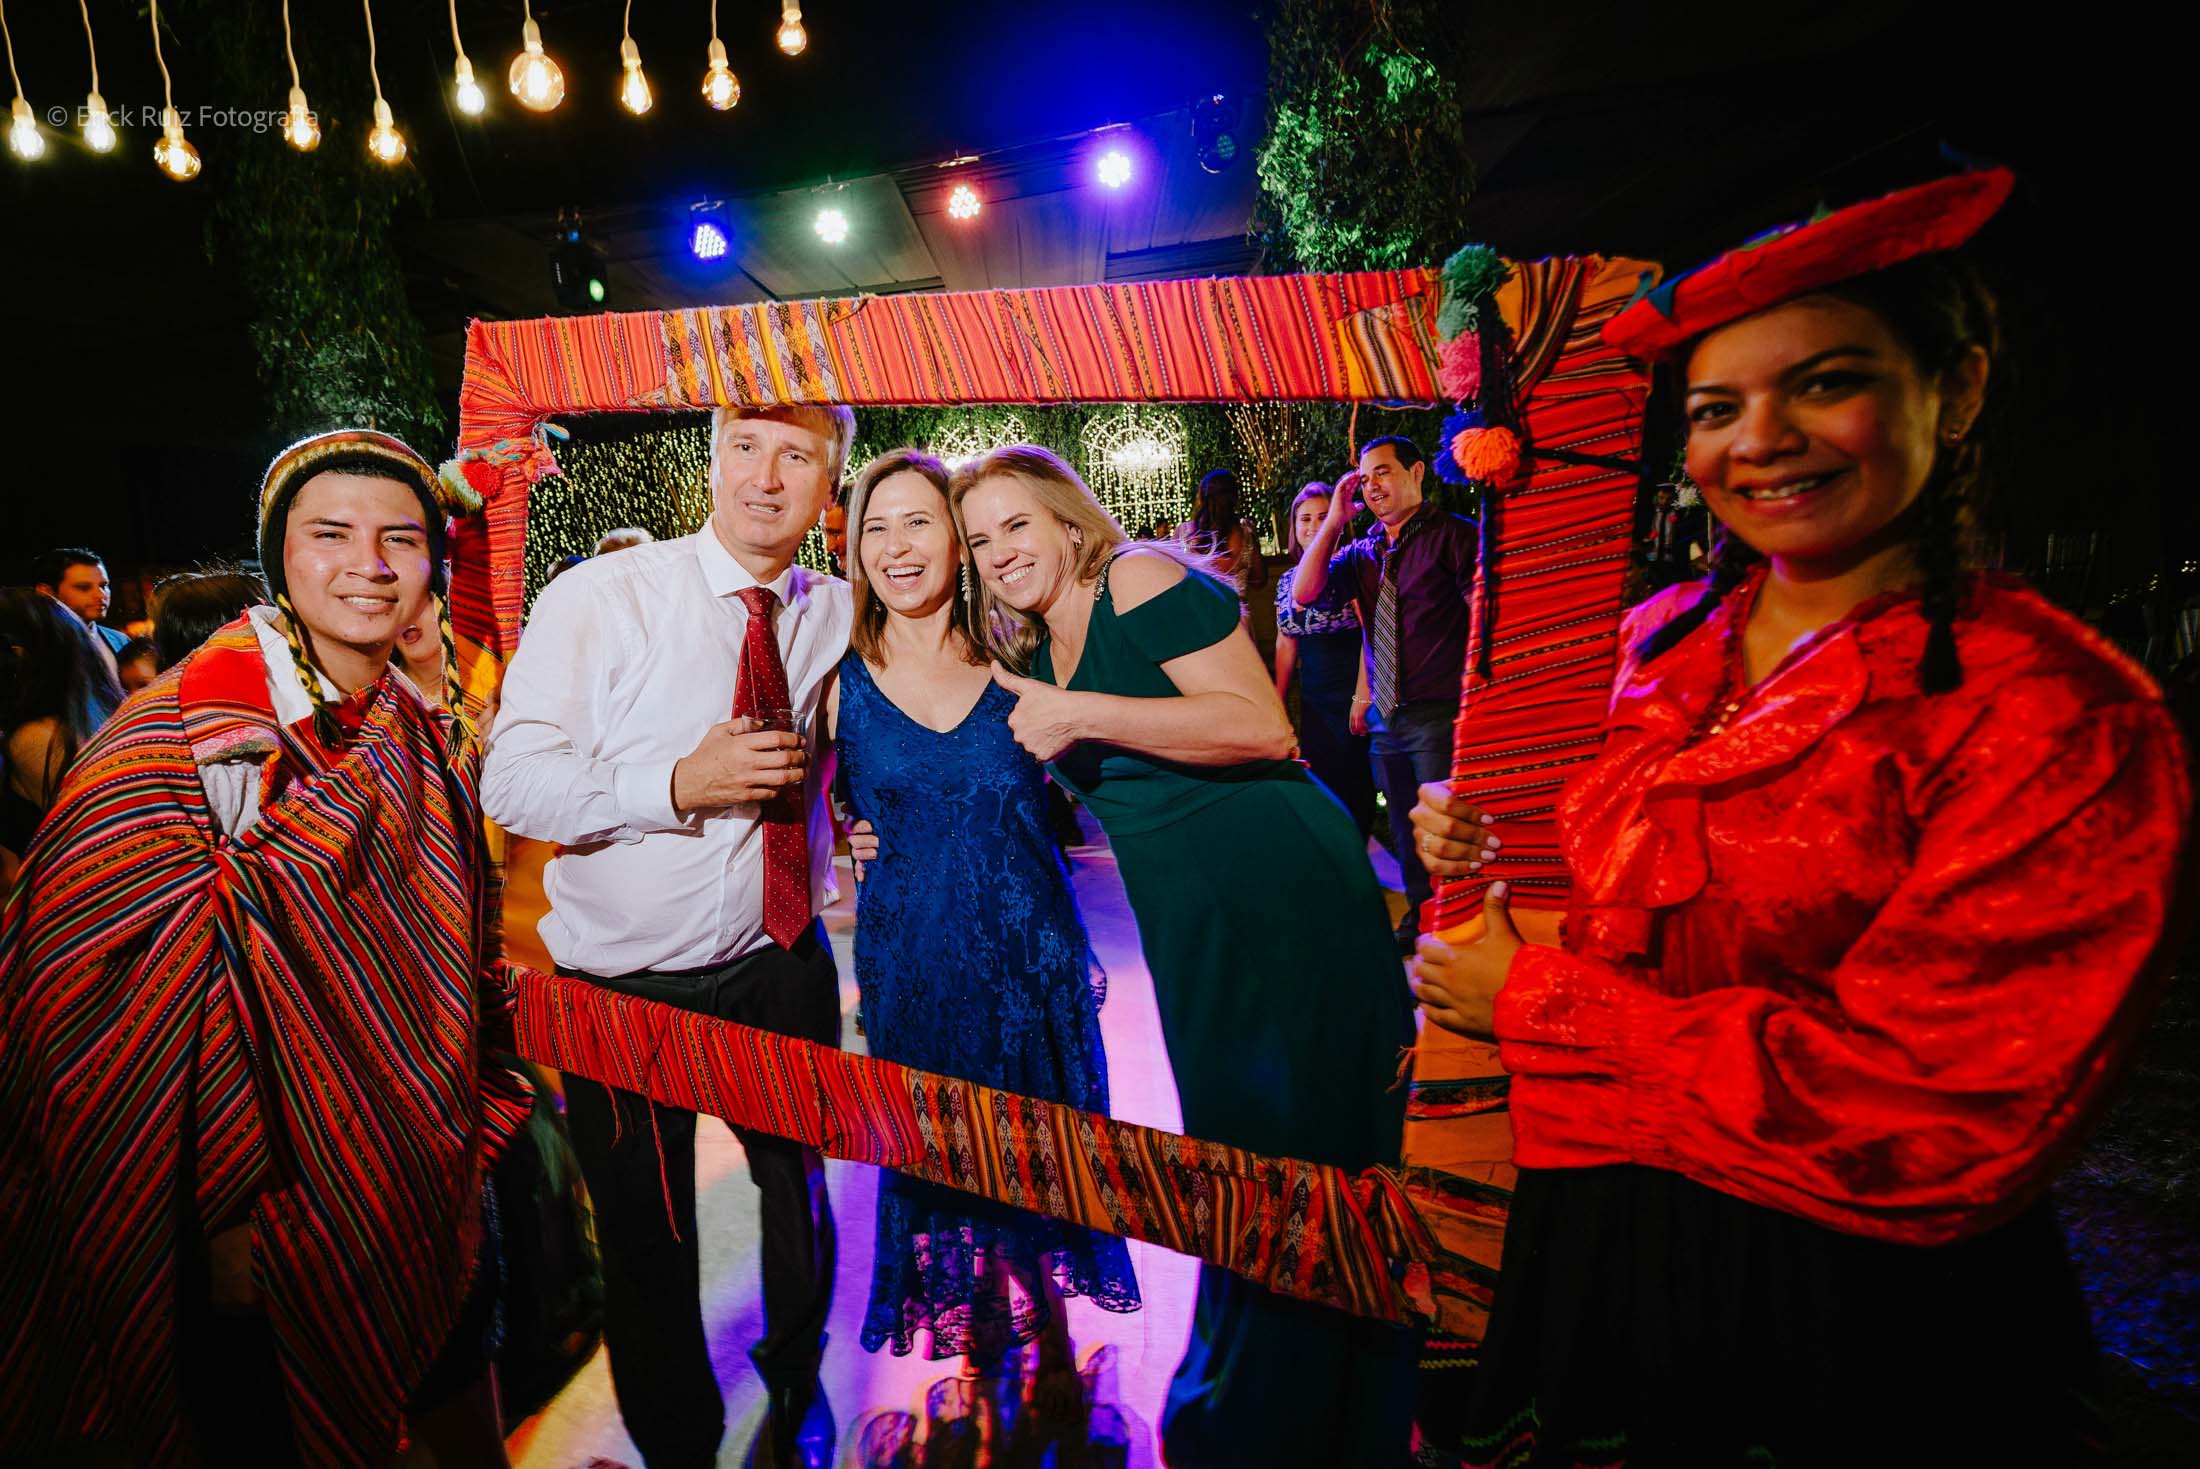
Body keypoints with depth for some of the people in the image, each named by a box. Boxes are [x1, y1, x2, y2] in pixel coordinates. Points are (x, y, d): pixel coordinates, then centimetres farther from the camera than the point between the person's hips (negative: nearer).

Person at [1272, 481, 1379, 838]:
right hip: (1313, 700, 6)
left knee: (1354, 791, -2)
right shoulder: (1287, 580, 12)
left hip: (1351, 694, -6)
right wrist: (1278, 700, 15)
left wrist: (1363, 695, -20)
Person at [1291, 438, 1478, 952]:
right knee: (1404, 829, 17)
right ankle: (1419, 916, 34)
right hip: (1386, 716, 6)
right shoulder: (1364, 551, 12)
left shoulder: (1453, 534, -5)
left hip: (1438, 715, -6)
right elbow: (1303, 595, 0)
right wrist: (1334, 520, -2)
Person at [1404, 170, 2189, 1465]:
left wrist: (1533, 1001, -20)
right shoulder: (1660, 641, -1)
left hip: (1835, 1322, -5)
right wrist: (1478, 849, -10)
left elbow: (1932, 1114, -24)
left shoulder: (2064, 718, -18)